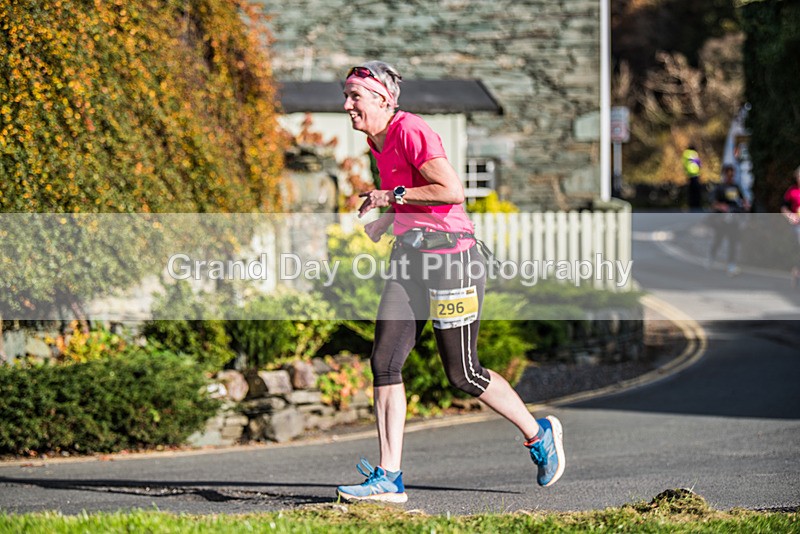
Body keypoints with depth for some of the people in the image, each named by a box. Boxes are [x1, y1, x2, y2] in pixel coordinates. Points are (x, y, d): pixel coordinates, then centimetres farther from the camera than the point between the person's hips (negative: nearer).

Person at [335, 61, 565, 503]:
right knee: (384, 362, -4)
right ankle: (388, 478, -3)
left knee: (462, 374, 2)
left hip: (451, 256, -9)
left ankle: (538, 433, 25)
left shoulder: (411, 132, -16)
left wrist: (392, 196, -19)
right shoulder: (377, 141, 12)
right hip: (410, 256, 9)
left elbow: (452, 191, -25)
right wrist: (383, 222, 11)